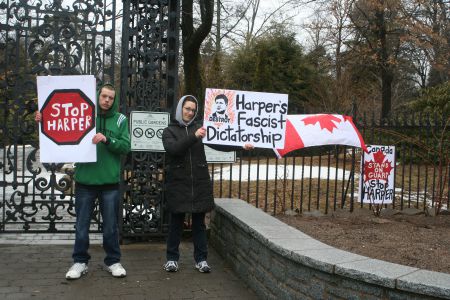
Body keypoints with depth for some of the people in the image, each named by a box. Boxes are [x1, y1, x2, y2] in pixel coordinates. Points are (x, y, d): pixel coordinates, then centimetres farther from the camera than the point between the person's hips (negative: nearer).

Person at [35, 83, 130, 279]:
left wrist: (107, 140, -19)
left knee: (111, 225, 9)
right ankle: (80, 262, 22)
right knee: (82, 224, 8)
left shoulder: (120, 120, 3)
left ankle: (113, 261, 22)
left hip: (110, 182, 0)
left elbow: (126, 146, -4)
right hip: (85, 180, 0)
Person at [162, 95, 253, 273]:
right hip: (178, 183, -2)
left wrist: (240, 146, -15)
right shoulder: (170, 131, 3)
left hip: (199, 183, 2)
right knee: (176, 222, 5)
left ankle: (201, 259, 16)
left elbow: (218, 143, -2)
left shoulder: (198, 128, 9)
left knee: (199, 222, 7)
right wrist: (193, 136, -27)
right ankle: (172, 258, 18)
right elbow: (172, 148, -16)